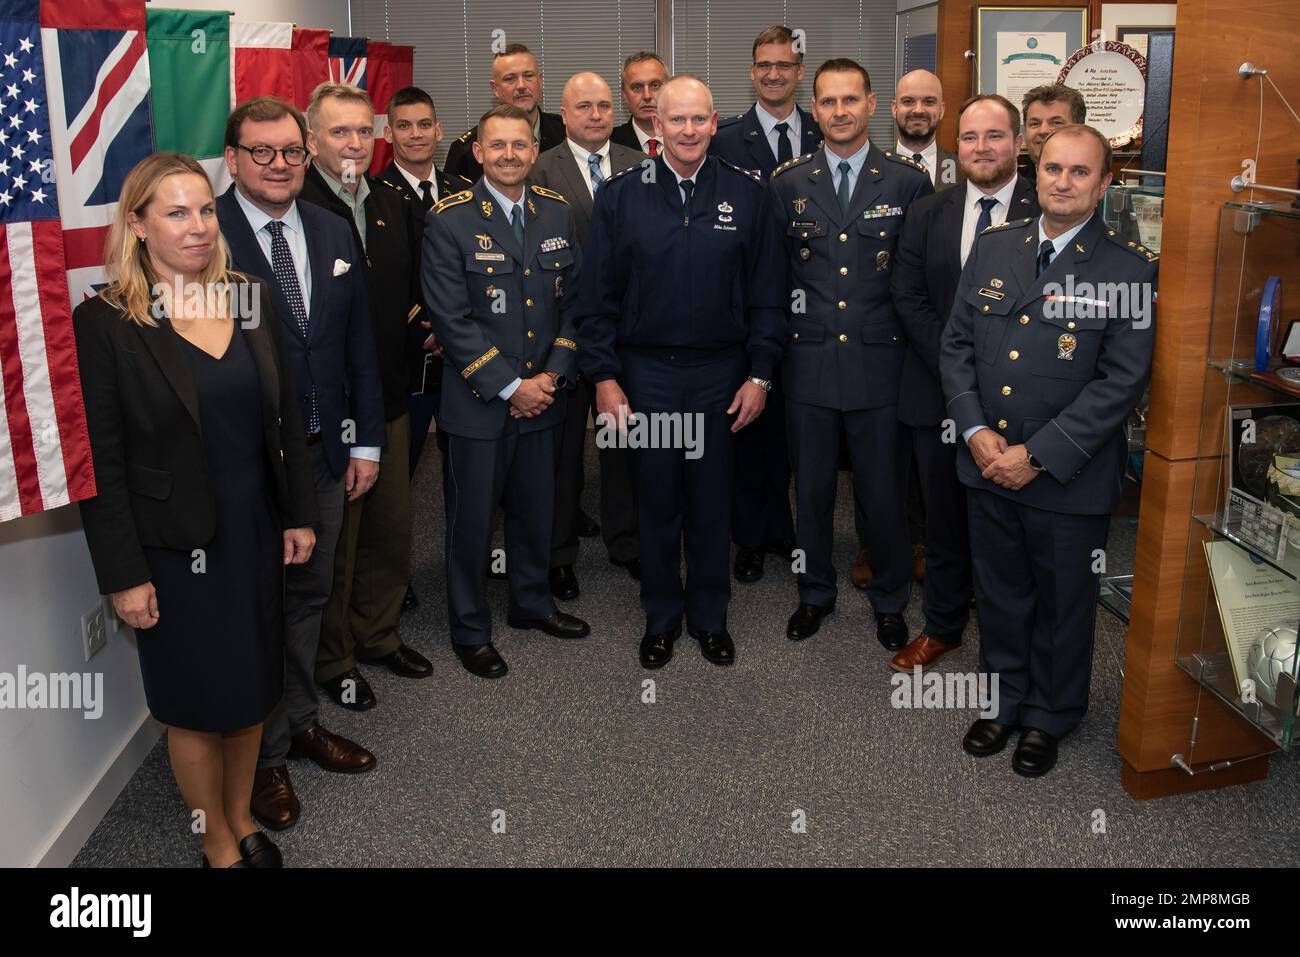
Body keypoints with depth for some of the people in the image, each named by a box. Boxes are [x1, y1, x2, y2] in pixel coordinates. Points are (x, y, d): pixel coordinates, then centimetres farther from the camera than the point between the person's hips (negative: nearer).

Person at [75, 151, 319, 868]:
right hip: (175, 549, -4)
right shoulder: (103, 323, -12)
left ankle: (242, 817, 39)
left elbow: (285, 418, 8)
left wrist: (299, 513, 6)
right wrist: (124, 575, -12)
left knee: (253, 687, 16)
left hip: (256, 534, 5)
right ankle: (218, 843, 32)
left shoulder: (249, 300, 2)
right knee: (197, 702, 10)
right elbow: (101, 462, -12)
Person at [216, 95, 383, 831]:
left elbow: (359, 342, 10)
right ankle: (263, 753, 28)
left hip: (324, 450, 6)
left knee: (309, 595, 19)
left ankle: (299, 721, 39)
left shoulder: (332, 231, 7)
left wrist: (366, 440, 7)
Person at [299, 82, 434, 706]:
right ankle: (333, 661, 26)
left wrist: (416, 312, 5)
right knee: (334, 539, 8)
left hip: (390, 395, 7)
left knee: (392, 528, 17)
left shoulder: (393, 204, 10)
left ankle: (380, 633, 38)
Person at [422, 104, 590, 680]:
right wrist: (509, 387, -16)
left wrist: (551, 377, -5)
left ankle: (531, 603, 40)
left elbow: (574, 300, 6)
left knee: (535, 509, 18)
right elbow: (452, 320, -14)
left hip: (542, 395, 5)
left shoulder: (557, 213, 5)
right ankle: (470, 629, 25)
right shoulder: (450, 221, -10)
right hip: (478, 401, -4)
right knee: (471, 519, 8)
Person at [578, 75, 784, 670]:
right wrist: (604, 377, -5)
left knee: (712, 503, 11)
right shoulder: (619, 196, -1)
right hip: (645, 374, 0)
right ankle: (661, 617, 28)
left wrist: (759, 374, -2)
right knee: (656, 502, 10)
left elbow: (767, 294, 3)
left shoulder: (746, 195, 1)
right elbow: (597, 296, 0)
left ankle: (709, 616, 30)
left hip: (720, 375, 1)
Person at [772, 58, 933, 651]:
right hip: (809, 363, 2)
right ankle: (815, 594, 34)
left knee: (885, 493, 8)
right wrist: (794, 308, -1)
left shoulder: (909, 181, -1)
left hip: (881, 363, -1)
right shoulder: (787, 183, 4)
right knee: (811, 490, 13)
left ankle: (889, 600, 30)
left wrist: (914, 342, -1)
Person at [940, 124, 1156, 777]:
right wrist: (976, 433, -9)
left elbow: (1121, 381, -15)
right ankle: (1005, 701, 41)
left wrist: (1037, 455, -18)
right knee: (999, 595, 19)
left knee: (1063, 606, 14)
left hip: (1069, 477, -3)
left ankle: (1048, 718, 37)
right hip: (986, 469, 4)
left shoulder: (1130, 270, -10)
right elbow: (956, 344, 4)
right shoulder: (993, 247, 3)